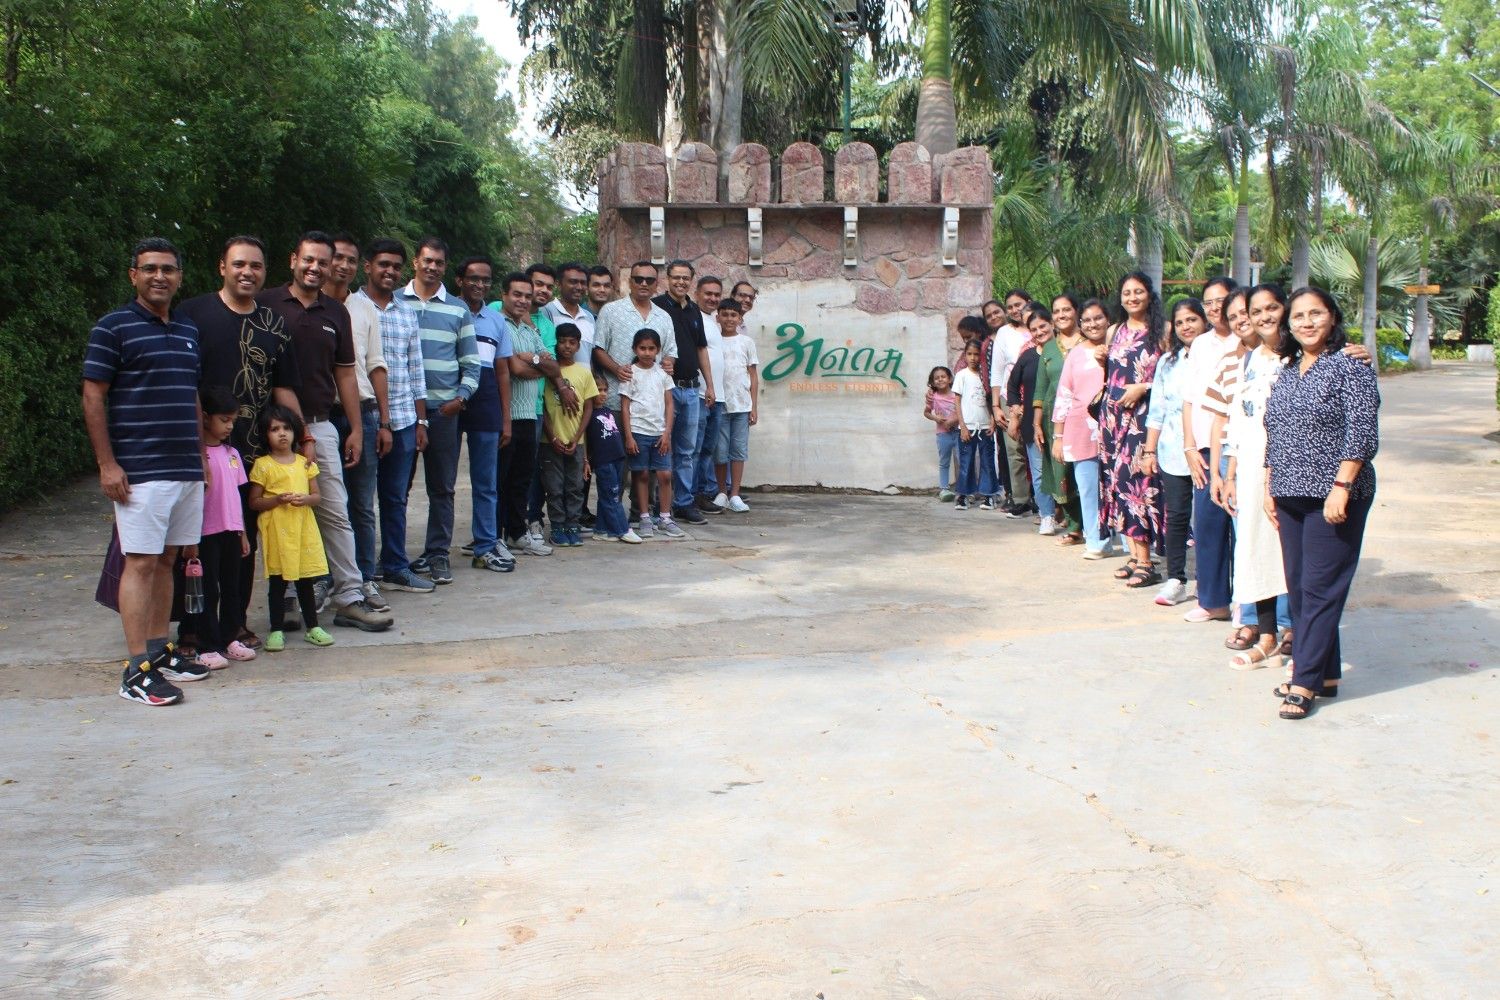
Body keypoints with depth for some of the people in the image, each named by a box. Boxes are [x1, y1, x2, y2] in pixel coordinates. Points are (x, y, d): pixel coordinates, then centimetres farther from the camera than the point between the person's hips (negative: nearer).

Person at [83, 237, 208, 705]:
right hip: (139, 471, -7)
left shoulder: (188, 332, 17)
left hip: (187, 469, 7)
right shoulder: (113, 327, -3)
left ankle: (160, 651, 19)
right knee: (140, 563, -7)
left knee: (167, 560, 11)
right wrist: (107, 464, -13)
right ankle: (136, 670, -5)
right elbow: (93, 397, -7)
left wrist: (202, 456, 17)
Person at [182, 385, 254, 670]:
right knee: (208, 591, -1)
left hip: (231, 531, 7)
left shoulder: (231, 453, 11)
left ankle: (229, 639, 23)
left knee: (232, 588, 12)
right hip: (206, 532, -7)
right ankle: (208, 647, 5)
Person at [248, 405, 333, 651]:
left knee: (305, 580, 10)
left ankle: (312, 627, 19)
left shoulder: (305, 463, 9)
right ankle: (277, 630, 11)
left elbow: (316, 496, 11)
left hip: (304, 527, 3)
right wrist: (277, 500, -17)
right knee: (277, 582, 2)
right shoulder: (263, 465, -1)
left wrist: (305, 499, -11)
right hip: (277, 530, -3)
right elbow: (253, 502, -2)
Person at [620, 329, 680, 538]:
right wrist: (628, 436, -8)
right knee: (642, 474, 3)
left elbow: (669, 404, 7)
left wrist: (667, 432, -2)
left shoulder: (663, 372, 7)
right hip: (638, 431, -2)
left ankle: (665, 518, 7)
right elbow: (625, 407, -2)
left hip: (660, 432, 2)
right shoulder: (631, 373, -1)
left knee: (665, 474, -2)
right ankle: (645, 518, 12)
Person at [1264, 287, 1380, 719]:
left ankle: (1305, 682, -2)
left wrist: (1341, 487, -19)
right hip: (1290, 497, 8)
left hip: (1332, 499, -7)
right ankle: (1325, 674, 18)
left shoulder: (1349, 367, -6)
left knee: (1320, 590, -5)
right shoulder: (1287, 374, 15)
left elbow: (1362, 435, -13)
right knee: (1299, 588, 9)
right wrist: (1270, 488, 14)